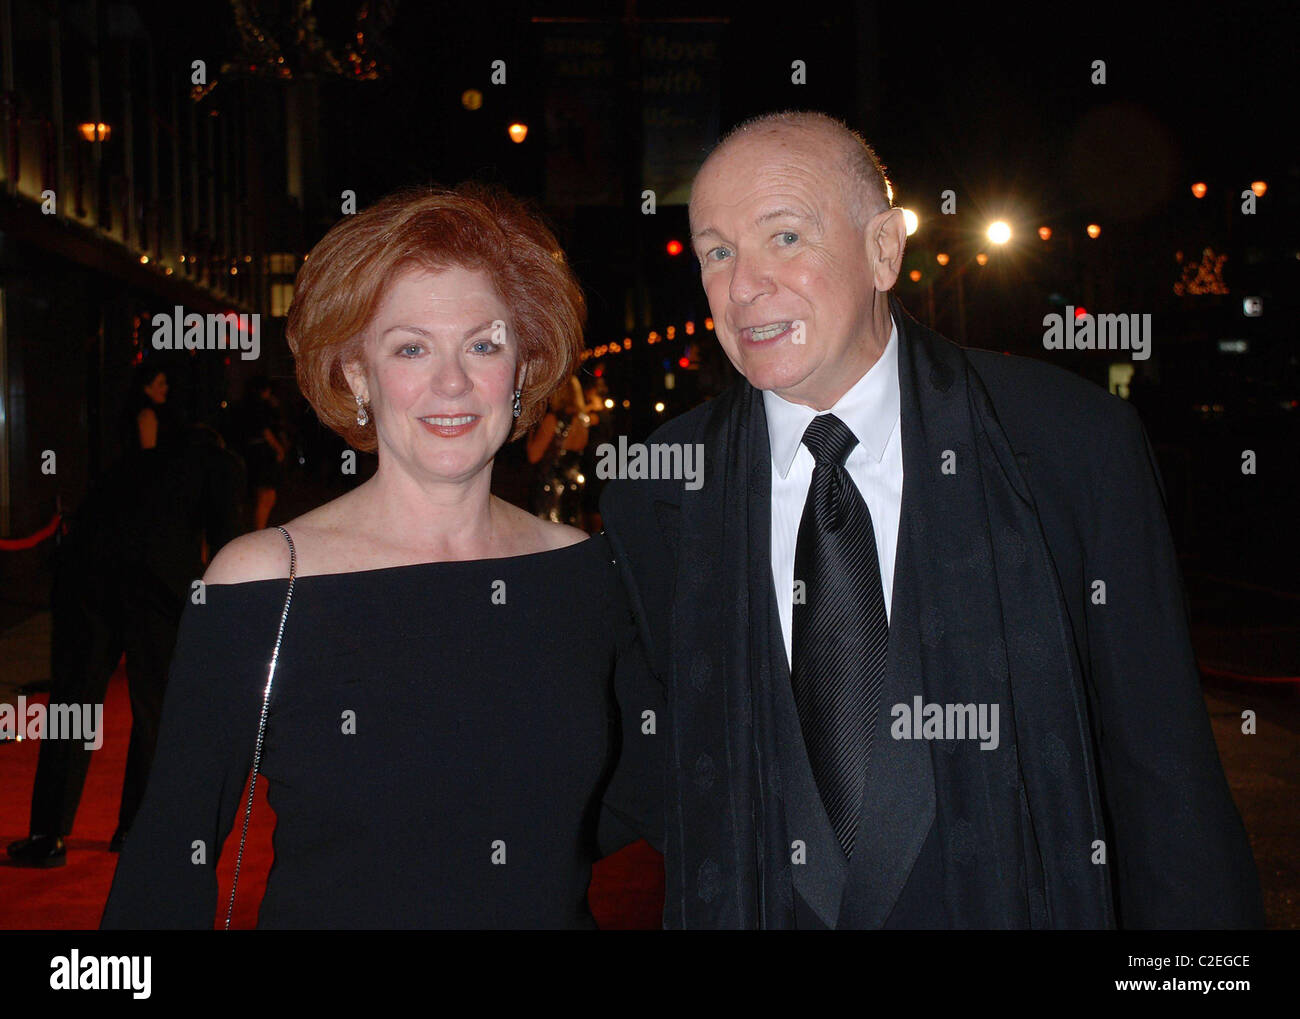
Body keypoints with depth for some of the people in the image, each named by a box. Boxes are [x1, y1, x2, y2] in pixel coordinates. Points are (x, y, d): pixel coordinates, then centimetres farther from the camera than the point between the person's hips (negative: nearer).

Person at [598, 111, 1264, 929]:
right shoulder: (652, 496, -6)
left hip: (1011, 902, -1)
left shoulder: (1074, 445, -12)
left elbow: (1164, 774, -9)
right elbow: (674, 765, 3)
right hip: (760, 907, 2)